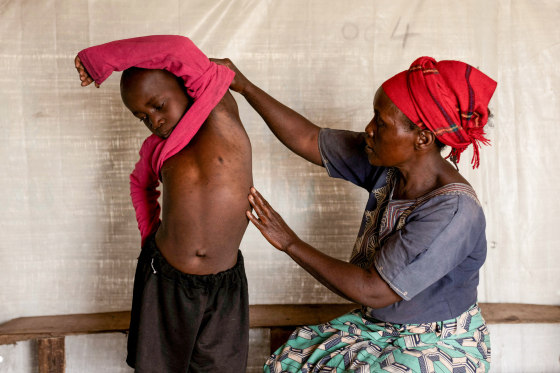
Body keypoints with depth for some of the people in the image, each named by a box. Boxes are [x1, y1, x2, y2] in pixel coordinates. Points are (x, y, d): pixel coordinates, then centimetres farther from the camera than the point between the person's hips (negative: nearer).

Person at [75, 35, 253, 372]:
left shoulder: (222, 112, -10)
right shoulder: (156, 148, 3)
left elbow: (180, 50, -24)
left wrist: (98, 59, -13)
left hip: (224, 285, -3)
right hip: (164, 280, 3)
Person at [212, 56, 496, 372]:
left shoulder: (453, 212, -30)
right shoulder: (387, 164, -8)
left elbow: (374, 291, -29)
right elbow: (308, 139, -1)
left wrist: (290, 243, -24)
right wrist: (244, 86, -5)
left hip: (440, 346, -6)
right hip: (379, 327, 7)